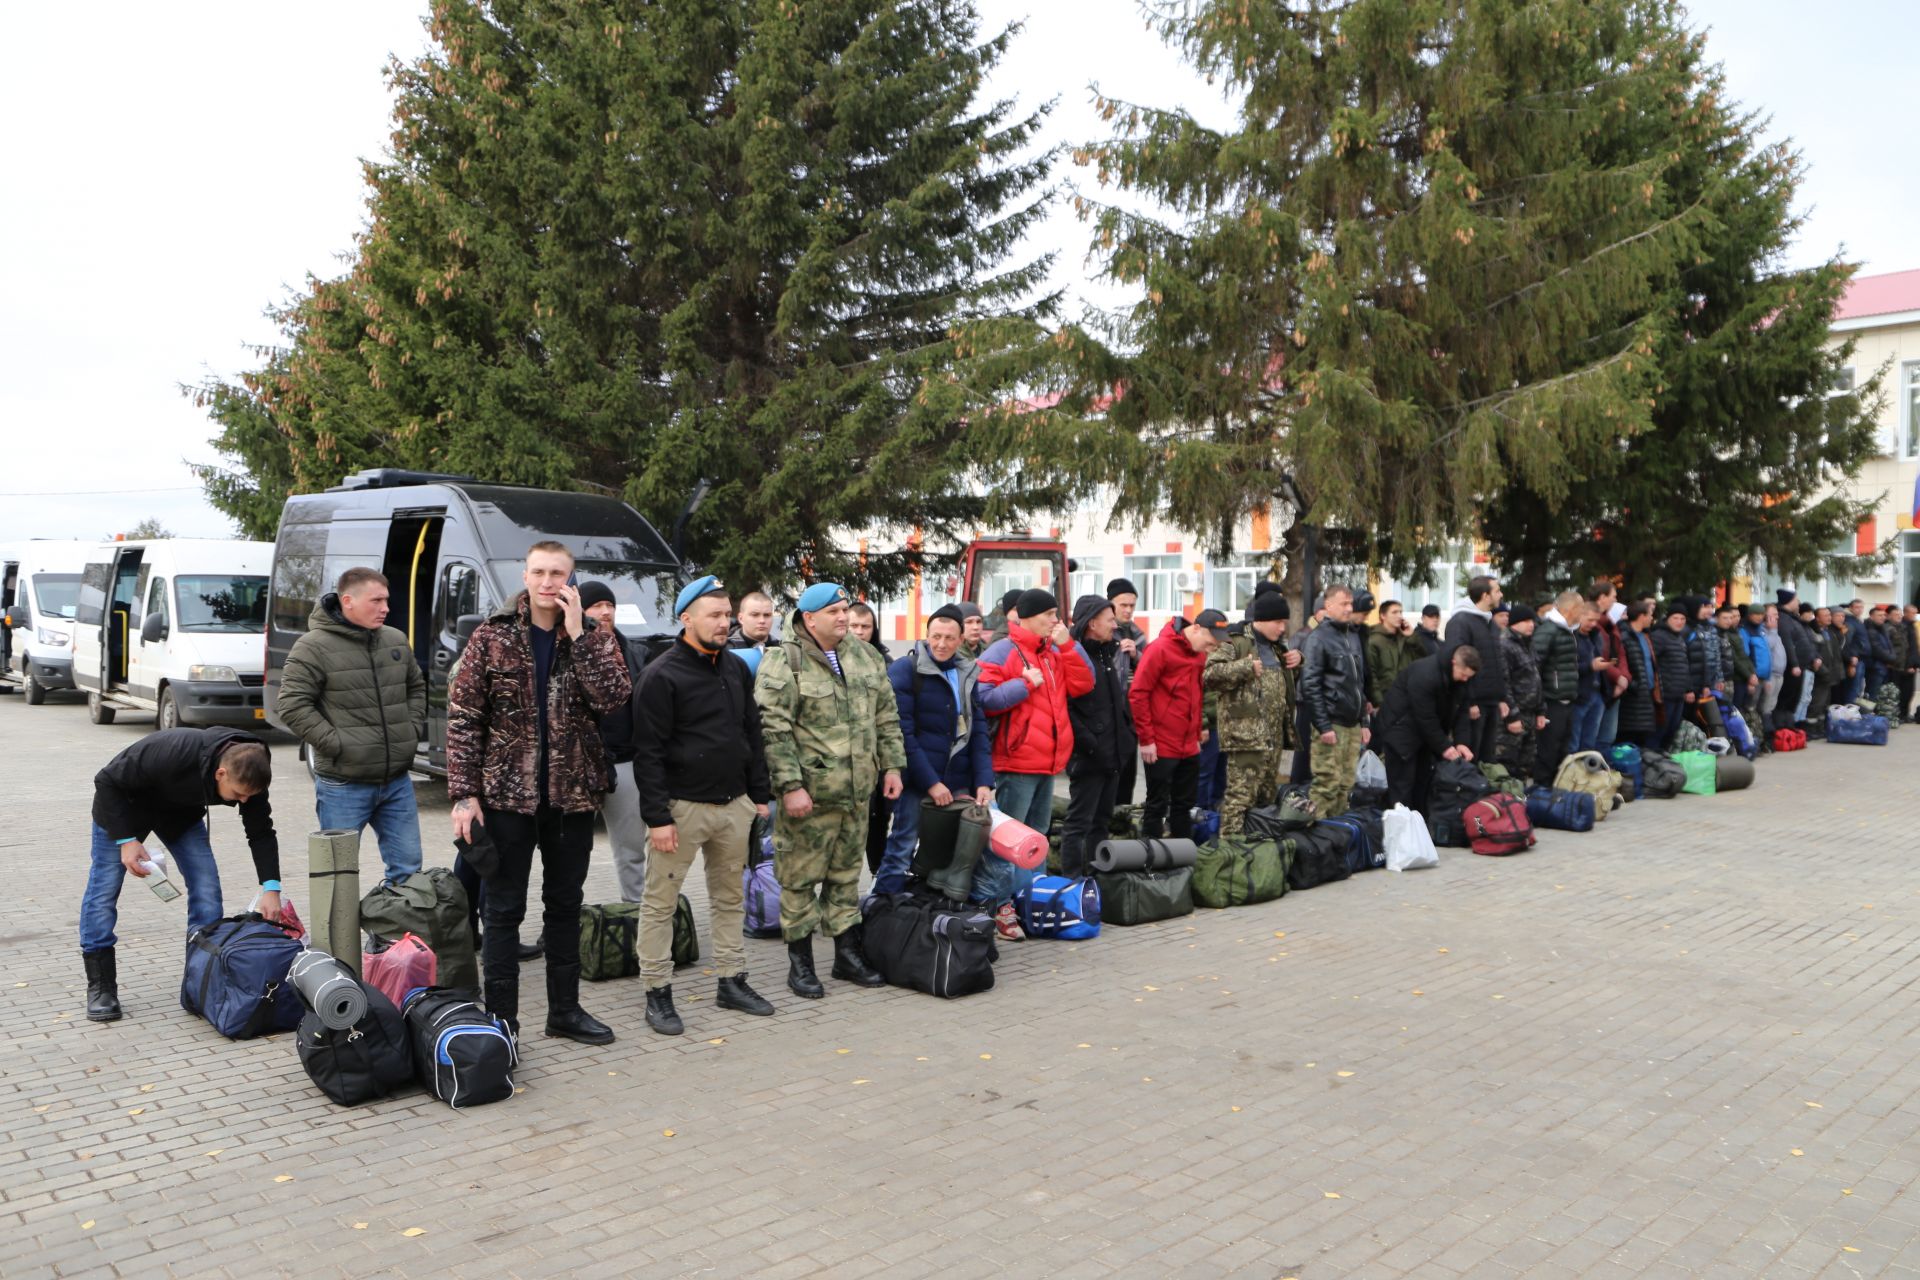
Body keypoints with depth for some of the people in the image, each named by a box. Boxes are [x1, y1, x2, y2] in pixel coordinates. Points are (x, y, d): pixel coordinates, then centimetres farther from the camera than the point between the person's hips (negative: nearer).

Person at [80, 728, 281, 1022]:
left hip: (182, 812, 4)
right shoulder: (171, 755, -43)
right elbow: (108, 781, -28)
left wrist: (271, 887, -24)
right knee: (104, 890, -7)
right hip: (123, 803, -4)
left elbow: (261, 833, -15)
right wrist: (125, 839, -31)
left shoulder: (247, 775, -26)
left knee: (207, 890, -5)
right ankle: (100, 987, 5)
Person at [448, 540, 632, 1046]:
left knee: (566, 905, 14)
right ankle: (501, 1019, 15)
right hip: (507, 794, -2)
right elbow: (462, 717, -4)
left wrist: (577, 633, -16)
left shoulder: (594, 638, 2)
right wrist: (464, 794, -10)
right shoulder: (493, 636, -3)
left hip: (572, 795, 2)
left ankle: (565, 1010, 27)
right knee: (503, 909, 5)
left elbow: (615, 696, -15)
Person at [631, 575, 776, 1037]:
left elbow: (753, 734, 16)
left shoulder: (736, 669, 10)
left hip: (734, 806, 7)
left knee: (730, 897, 14)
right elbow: (648, 751, -13)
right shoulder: (662, 675, -11)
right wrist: (656, 816, -17)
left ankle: (732, 981, 26)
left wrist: (760, 794, 12)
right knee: (660, 902, 1)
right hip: (683, 805, -6)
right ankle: (658, 993, 11)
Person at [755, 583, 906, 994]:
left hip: (857, 791, 6)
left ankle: (848, 953, 26)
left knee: (846, 875, 16)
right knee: (800, 878, 3)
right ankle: (800, 962, 14)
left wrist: (891, 765, 11)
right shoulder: (782, 663, -10)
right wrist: (790, 786, -19)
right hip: (809, 794, -6)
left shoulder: (865, 657, 11)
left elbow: (886, 717, 17)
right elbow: (774, 730, -15)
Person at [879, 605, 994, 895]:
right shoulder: (905, 669, -7)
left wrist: (983, 781, -4)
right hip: (916, 783, -5)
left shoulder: (968, 672, 10)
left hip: (958, 784, 5)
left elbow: (979, 729, 7)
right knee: (902, 849, 0)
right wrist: (930, 782, -15)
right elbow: (902, 733, -13)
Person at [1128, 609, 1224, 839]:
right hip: (1161, 748, -7)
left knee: (1184, 804, 13)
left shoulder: (1199, 653, 8)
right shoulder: (1160, 648, -13)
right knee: (1158, 806, 1)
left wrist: (1197, 734, 15)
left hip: (1190, 747, 7)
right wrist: (1146, 740, -13)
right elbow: (1137, 694, -14)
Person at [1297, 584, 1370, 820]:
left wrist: (1364, 722, 19)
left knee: (1346, 786, 9)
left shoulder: (1353, 636, 18)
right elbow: (1310, 686, -13)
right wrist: (1323, 727, -17)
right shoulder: (1317, 638, -6)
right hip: (1331, 724, -7)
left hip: (1353, 725, 7)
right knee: (1328, 785, -9)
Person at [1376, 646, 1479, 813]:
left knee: (1424, 781, 12)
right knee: (1403, 785, -7)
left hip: (1421, 729, 9)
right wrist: (1444, 746, -21)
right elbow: (1426, 718, -27)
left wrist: (1458, 742, -10)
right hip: (1400, 727, -9)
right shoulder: (1425, 675, -31)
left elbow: (1454, 711, 1)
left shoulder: (1457, 677, -4)